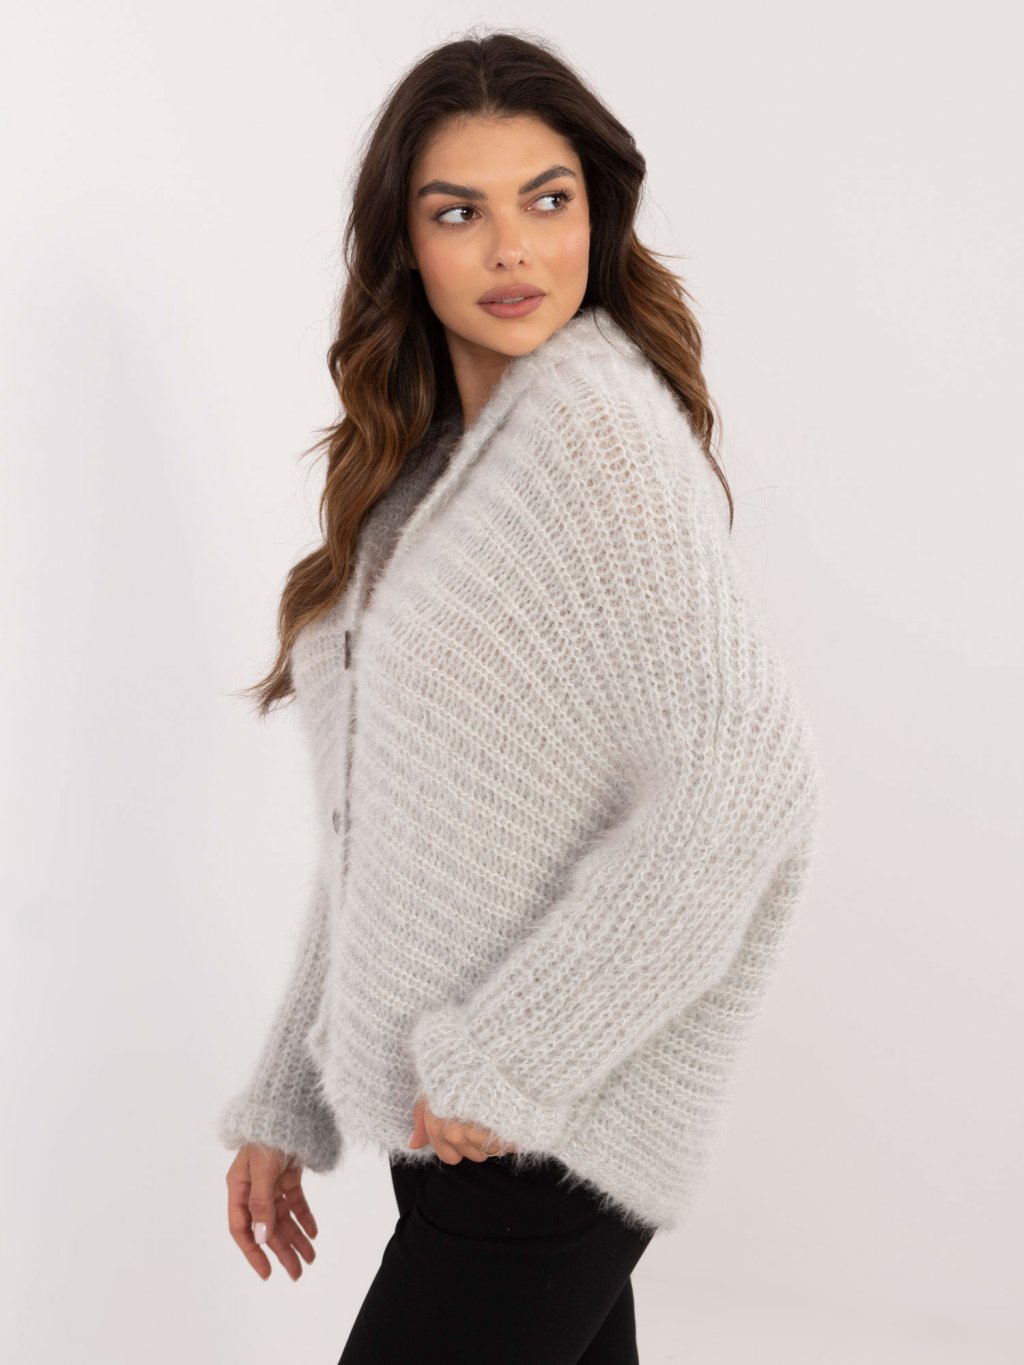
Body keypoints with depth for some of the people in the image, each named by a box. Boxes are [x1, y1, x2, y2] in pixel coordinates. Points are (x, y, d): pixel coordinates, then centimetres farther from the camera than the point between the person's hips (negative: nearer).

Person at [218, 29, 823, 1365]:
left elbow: (744, 776, -24)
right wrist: (284, 1103, 13)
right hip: (458, 1111, 7)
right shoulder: (429, 458, 11)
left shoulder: (592, 418, -14)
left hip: (550, 1139, -7)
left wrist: (511, 1054, -18)